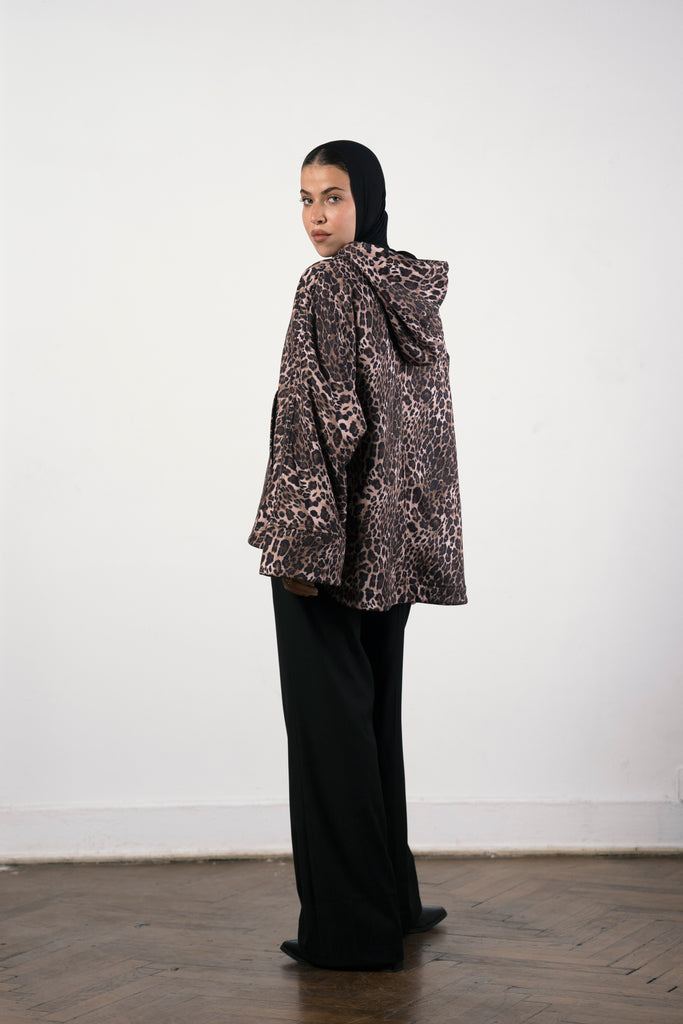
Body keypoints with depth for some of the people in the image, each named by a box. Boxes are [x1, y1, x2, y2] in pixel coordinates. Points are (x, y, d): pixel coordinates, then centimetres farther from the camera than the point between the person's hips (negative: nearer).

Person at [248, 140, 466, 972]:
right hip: (393, 536, 8)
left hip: (334, 536, -8)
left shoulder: (327, 287, -12)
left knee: (329, 713, -2)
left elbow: (317, 415, -19)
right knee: (376, 708, 15)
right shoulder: (415, 288, 12)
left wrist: (302, 543, -18)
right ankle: (392, 901, 24)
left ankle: (347, 926, 4)